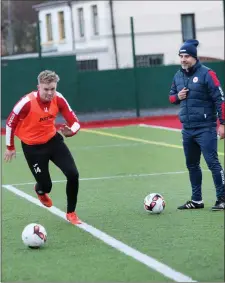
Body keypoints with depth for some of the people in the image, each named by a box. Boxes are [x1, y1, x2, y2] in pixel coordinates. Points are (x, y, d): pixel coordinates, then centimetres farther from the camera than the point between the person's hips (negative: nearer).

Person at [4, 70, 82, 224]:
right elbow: (10, 123, -12)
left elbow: (75, 122, -10)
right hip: (33, 147, -3)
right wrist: (10, 147, -2)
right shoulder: (27, 102, -27)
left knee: (73, 174, -11)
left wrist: (71, 131, -34)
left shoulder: (59, 99, -15)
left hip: (53, 140, 4)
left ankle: (71, 213, 10)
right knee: (46, 185, 2)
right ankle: (40, 191, 45)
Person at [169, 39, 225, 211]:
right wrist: (177, 97, -1)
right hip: (187, 129, 7)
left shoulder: (206, 74, -10)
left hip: (205, 128, -7)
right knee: (192, 165, 12)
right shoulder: (178, 76, 10)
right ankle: (197, 200, 21)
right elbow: (171, 97, 24)